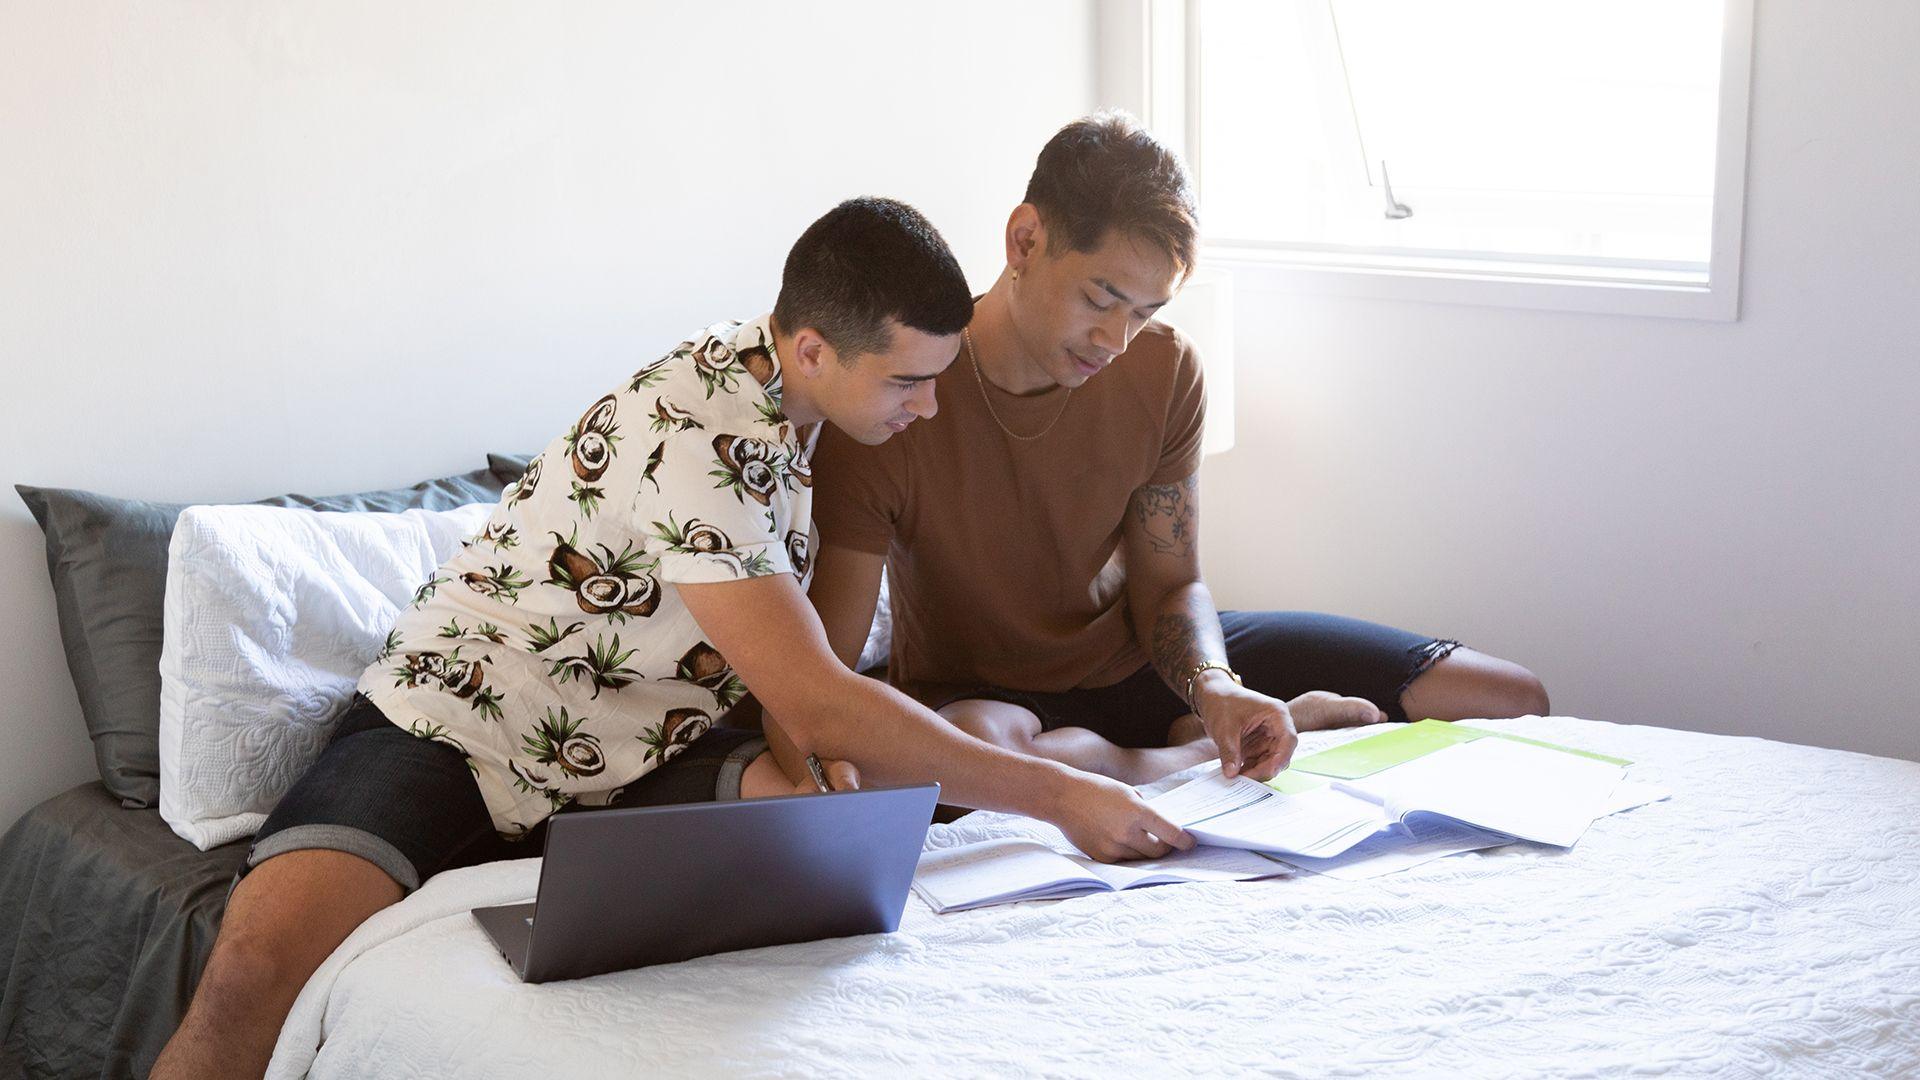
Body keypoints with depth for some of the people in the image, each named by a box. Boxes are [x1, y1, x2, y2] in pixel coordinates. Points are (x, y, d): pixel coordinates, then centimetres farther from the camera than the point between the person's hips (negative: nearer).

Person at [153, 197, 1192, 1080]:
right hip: (453, 728, -7)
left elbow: (791, 661, 10)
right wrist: (1056, 794, -23)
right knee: (266, 958, -32)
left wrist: (819, 730, -13)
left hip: (636, 759, 7)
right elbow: (813, 702, -28)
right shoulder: (696, 438, -27)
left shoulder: (793, 392, 1)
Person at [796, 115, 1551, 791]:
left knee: (1511, 701, -1)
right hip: (979, 696, -3)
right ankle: (1206, 755, -18)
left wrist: (1211, 685, -24)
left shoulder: (1163, 367, -9)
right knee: (958, 747, -46)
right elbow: (822, 675, -25)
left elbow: (1168, 580, -1)